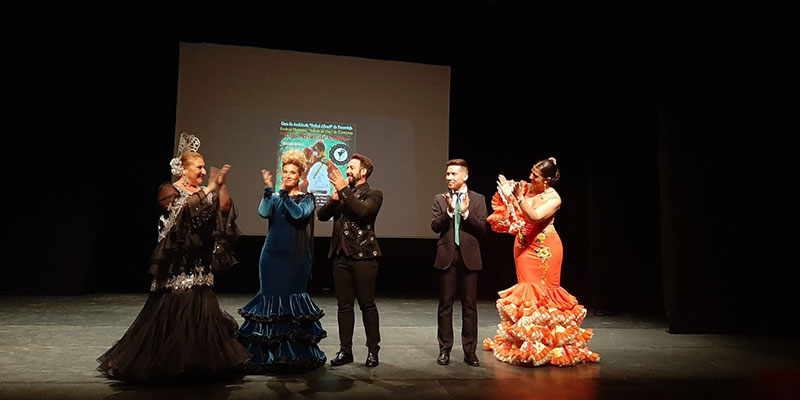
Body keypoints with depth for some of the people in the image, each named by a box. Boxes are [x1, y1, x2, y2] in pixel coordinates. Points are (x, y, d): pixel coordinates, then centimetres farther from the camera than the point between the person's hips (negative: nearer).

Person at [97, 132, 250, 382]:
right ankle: (167, 363, 6)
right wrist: (209, 189, -20)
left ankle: (195, 363, 13)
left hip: (199, 266, 6)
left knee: (199, 312, 4)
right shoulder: (169, 190, -1)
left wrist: (221, 185, -12)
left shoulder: (204, 193, 15)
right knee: (173, 313, -6)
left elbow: (225, 210, -1)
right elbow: (183, 207, -21)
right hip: (177, 265, -5)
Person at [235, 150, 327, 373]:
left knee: (293, 301, 0)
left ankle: (294, 354, 11)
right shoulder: (274, 197, 10)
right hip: (273, 256, 2)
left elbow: (298, 214, -15)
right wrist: (269, 189, -20)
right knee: (271, 298, 0)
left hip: (296, 258, -1)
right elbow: (263, 213, -10)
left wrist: (284, 193, -22)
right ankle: (268, 355, 6)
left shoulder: (306, 199, 5)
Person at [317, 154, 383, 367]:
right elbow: (321, 215, 6)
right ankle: (345, 350, 19)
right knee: (344, 305, 10)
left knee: (367, 305, 1)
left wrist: (343, 189, -19)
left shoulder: (373, 194, -1)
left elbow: (362, 211, -22)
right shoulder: (341, 193, 15)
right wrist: (334, 198, -10)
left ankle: (373, 350, 12)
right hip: (341, 256, 5)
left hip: (363, 256, -5)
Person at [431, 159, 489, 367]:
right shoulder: (440, 199, 9)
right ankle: (445, 349, 15)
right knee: (445, 304, 5)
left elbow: (483, 228, -2)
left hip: (469, 256, -1)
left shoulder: (477, 199, 6)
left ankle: (470, 351, 12)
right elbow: (434, 226, -2)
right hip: (447, 256, 1)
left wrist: (466, 213, -14)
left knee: (470, 305, 3)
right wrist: (449, 211, -17)